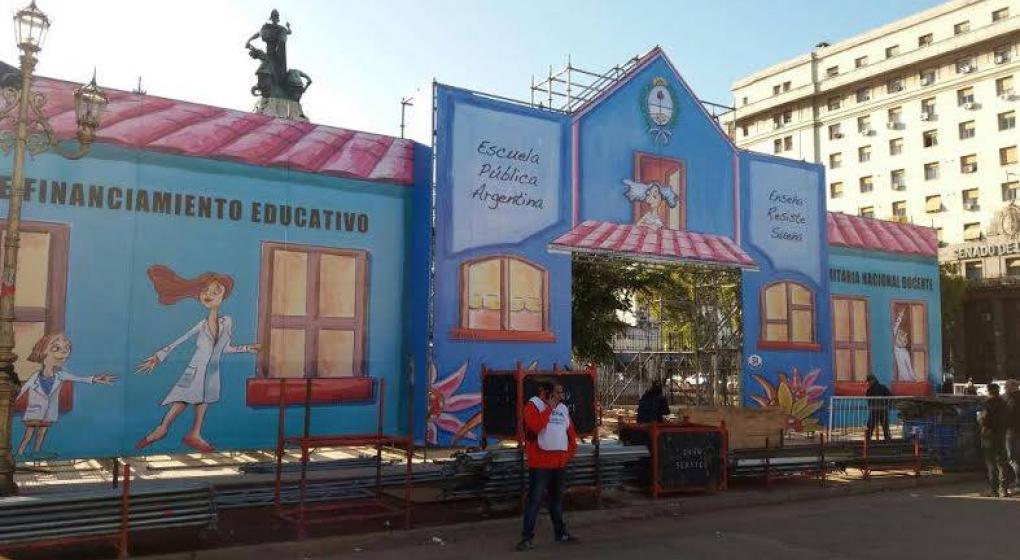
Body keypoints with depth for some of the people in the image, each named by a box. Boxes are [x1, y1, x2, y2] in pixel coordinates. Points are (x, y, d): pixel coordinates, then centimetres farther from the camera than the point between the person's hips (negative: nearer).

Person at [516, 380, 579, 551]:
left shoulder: (563, 408, 14)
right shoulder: (533, 406, -8)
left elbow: (571, 431, 21)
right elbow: (535, 426, -26)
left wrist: (571, 450, 10)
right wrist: (549, 407, -19)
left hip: (560, 463, 7)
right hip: (540, 463, -7)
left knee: (557, 499, 17)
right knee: (534, 500, -5)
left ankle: (560, 532, 27)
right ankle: (527, 537, 0)